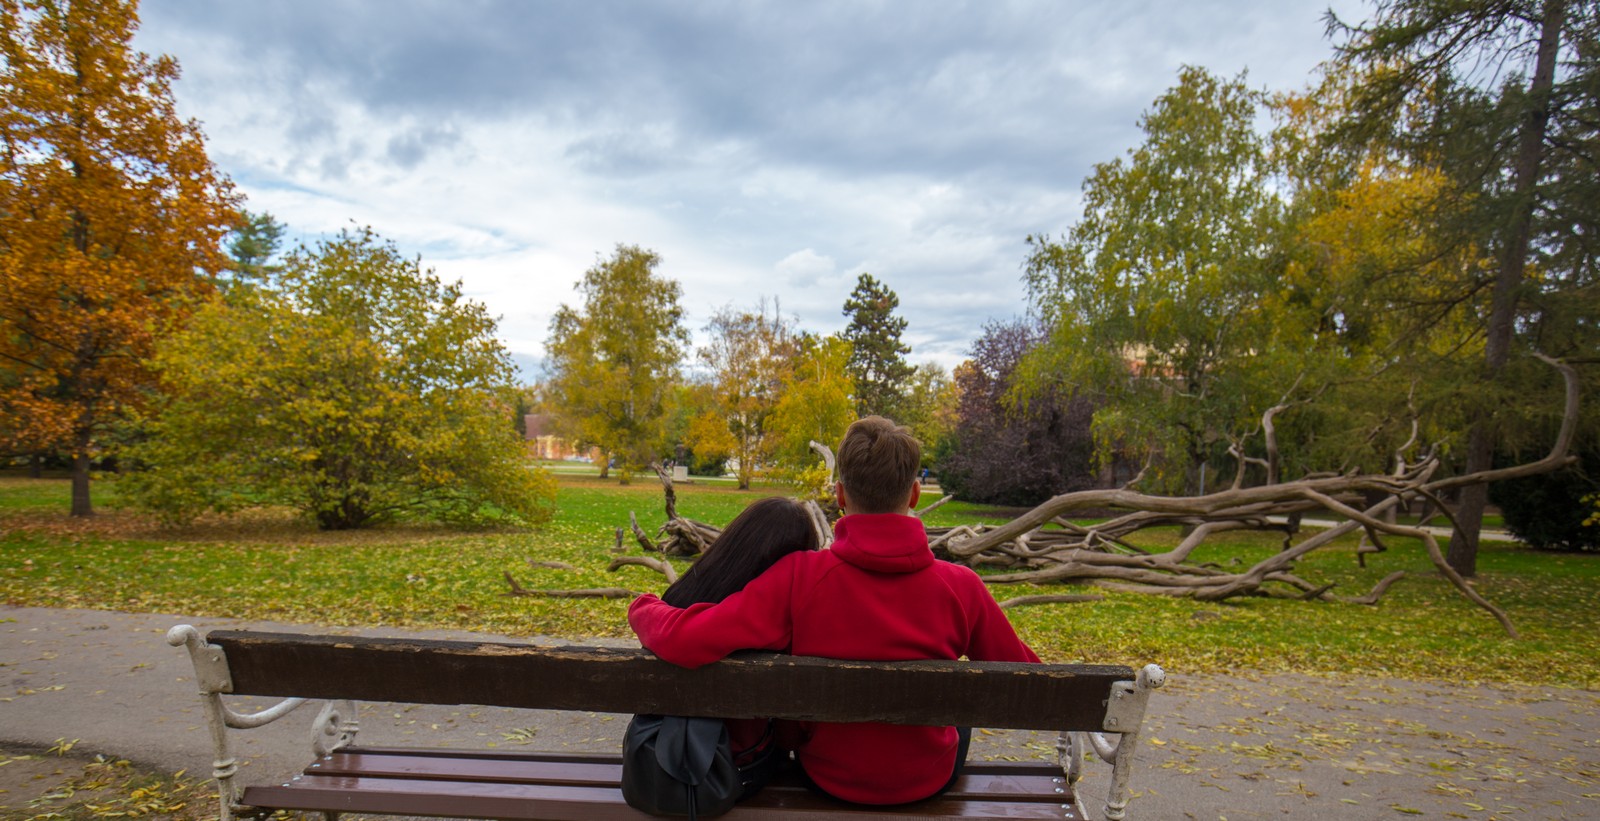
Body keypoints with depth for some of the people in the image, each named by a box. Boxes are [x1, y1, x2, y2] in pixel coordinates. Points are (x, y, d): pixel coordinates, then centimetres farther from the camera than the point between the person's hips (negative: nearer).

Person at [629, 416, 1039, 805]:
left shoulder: (799, 577, -28)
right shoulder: (960, 586, -24)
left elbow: (684, 641, -33)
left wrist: (644, 608, -11)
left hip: (829, 775, 0)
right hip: (928, 780, 0)